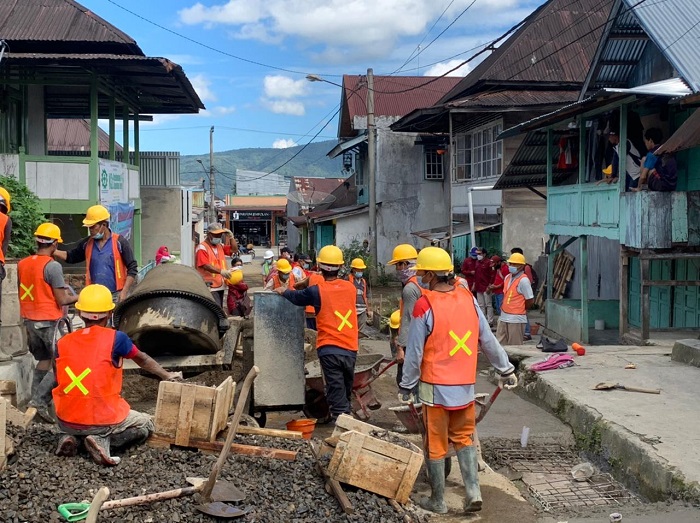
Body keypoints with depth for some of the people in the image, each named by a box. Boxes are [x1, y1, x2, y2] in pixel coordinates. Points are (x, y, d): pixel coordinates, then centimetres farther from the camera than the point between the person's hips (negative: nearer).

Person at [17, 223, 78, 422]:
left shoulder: (22, 264, 5)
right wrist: (77, 298, 2)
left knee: (43, 360, 19)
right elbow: (62, 300, -16)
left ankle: (36, 400, 19)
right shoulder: (52, 266, -17)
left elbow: (24, 292, 14)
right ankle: (39, 400, -5)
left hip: (29, 320, 7)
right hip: (49, 321, -7)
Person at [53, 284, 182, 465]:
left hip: (67, 420, 4)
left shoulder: (62, 343, -1)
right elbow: (142, 360, 8)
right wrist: (167, 375, 26)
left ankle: (67, 436, 6)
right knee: (146, 424, 21)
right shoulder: (115, 338, -10)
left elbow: (59, 382, 8)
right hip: (102, 420, -4)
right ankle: (103, 440, -5)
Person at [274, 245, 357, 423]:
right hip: (350, 348, 4)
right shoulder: (350, 288, 2)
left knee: (336, 389, -2)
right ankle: (346, 414, 32)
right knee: (347, 387, 19)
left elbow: (297, 297, 9)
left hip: (329, 349, -4)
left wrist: (284, 291, 30)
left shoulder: (317, 290, -9)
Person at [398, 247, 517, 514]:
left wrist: (406, 386, 1)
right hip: (466, 385, 5)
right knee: (464, 438, 19)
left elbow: (414, 352, -10)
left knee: (436, 445, 8)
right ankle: (473, 490, 8)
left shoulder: (424, 304, -15)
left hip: (436, 387, -4)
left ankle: (437, 501, 19)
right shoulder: (468, 298, 0)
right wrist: (506, 369, 19)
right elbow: (488, 339, 7)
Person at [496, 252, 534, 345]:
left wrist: (520, 309, 1)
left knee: (515, 347, 1)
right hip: (503, 317, 8)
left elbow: (530, 300, -13)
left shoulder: (523, 280, -14)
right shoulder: (507, 277, 10)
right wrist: (504, 307, 9)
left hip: (516, 319, -8)